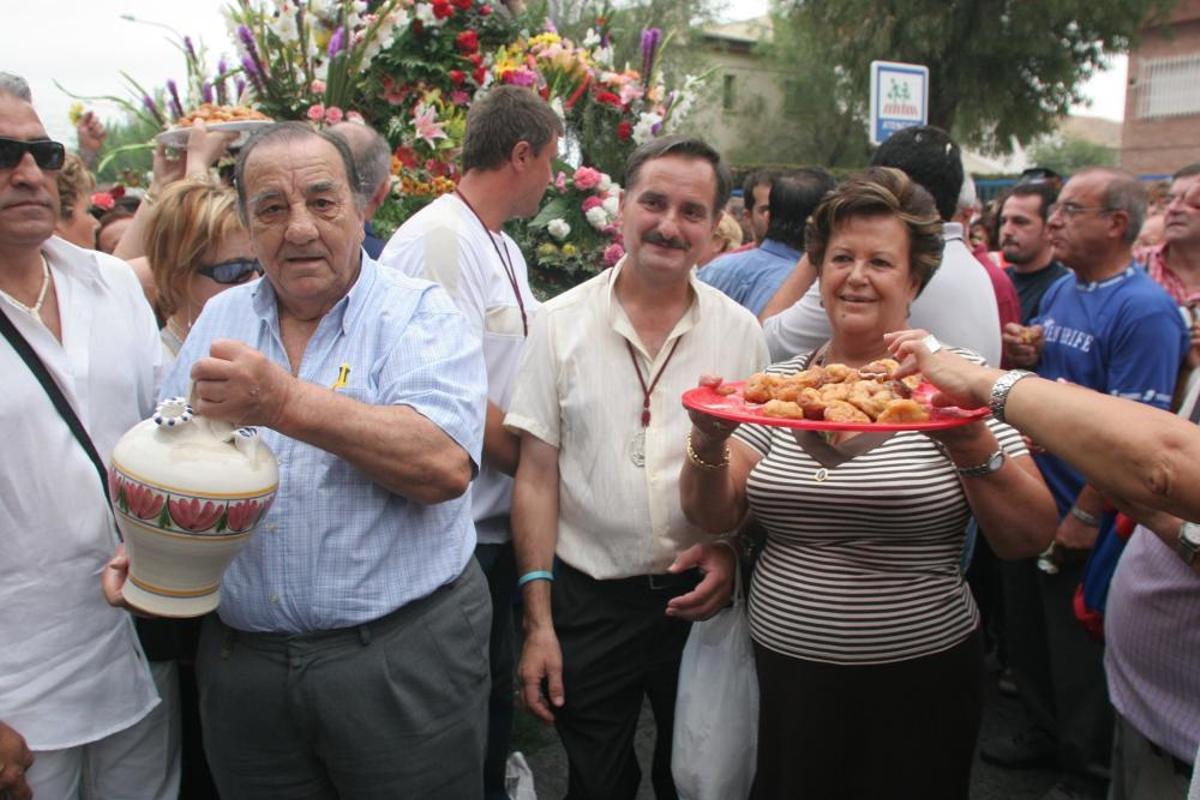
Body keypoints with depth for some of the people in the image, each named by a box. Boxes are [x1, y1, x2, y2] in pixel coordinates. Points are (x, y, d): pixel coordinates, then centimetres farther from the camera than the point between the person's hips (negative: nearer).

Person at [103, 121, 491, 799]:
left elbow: (446, 465, -23)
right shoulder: (220, 318, 9)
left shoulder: (420, 313, -8)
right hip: (242, 658, 4)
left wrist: (285, 402, -29)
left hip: (403, 658, -4)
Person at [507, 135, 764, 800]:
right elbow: (537, 474, -3)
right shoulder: (560, 322, -3)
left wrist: (732, 549, -13)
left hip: (700, 599, 2)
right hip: (588, 601, -1)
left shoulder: (740, 331, 0)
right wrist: (538, 620, -6)